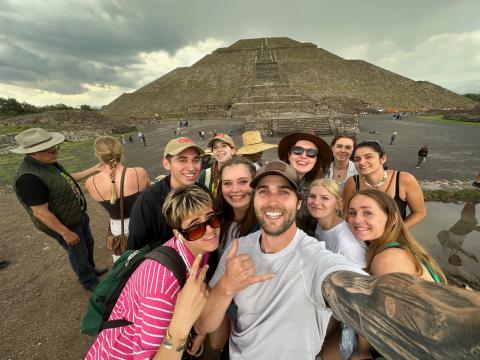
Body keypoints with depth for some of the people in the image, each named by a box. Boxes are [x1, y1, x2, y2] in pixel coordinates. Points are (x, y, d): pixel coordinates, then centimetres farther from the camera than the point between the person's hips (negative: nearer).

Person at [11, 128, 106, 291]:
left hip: (79, 216, 9)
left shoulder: (48, 162, -5)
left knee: (88, 244, 27)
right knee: (79, 254, 14)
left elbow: (67, 180, 11)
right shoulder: (29, 177, -33)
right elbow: (40, 212, -29)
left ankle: (91, 270, 52)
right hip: (65, 225, -8)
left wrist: (93, 169, 5)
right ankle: (90, 282, 39)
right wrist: (66, 233, -22)